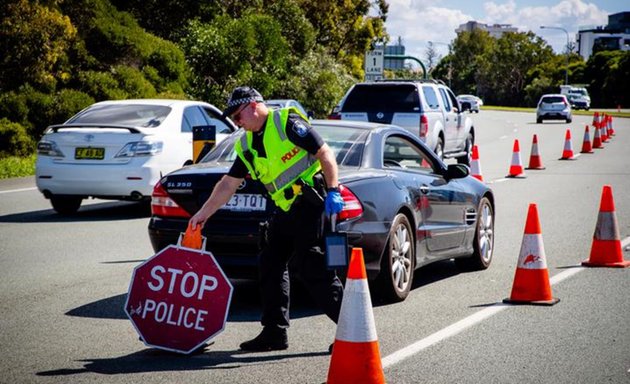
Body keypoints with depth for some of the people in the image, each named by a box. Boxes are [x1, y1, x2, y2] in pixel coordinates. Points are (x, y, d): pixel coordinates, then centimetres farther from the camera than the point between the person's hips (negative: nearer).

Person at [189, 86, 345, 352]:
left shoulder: (287, 123, -9)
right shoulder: (247, 145, 16)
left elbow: (325, 153, -13)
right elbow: (228, 184, 21)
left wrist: (333, 191, -22)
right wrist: (203, 214, 21)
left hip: (310, 202, -9)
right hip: (287, 210, 9)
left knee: (311, 267, -13)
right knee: (270, 264, 9)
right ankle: (274, 333, 15)